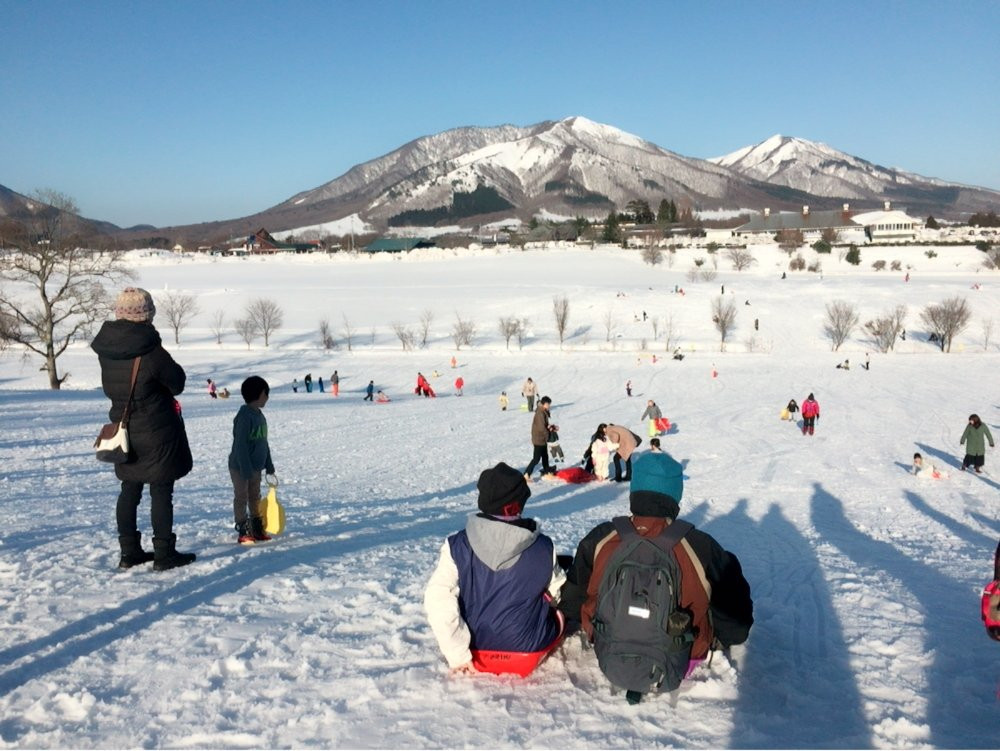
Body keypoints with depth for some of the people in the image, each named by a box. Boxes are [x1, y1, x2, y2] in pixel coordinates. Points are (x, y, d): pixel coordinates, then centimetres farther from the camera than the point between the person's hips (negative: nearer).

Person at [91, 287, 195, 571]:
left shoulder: (106, 350, -3)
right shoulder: (151, 352, -23)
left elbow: (110, 388, 10)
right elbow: (177, 383, -9)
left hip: (123, 430, 6)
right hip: (157, 434, -6)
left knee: (129, 490, 15)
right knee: (161, 492, 2)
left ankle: (129, 551, 23)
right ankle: (164, 553, 8)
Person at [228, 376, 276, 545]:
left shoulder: (259, 415, 8)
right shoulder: (244, 416, -20)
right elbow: (240, 445, -24)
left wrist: (269, 465, 17)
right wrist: (246, 469, -25)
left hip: (256, 467, 9)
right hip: (240, 467, -9)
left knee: (255, 496, 15)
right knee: (241, 497, 1)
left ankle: (257, 529, 24)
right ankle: (243, 532, 8)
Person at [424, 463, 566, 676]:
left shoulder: (457, 546, -16)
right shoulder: (543, 548, -14)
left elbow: (438, 601, -23)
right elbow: (560, 594, 3)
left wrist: (457, 654, -15)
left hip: (476, 651, 0)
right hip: (527, 652, 0)